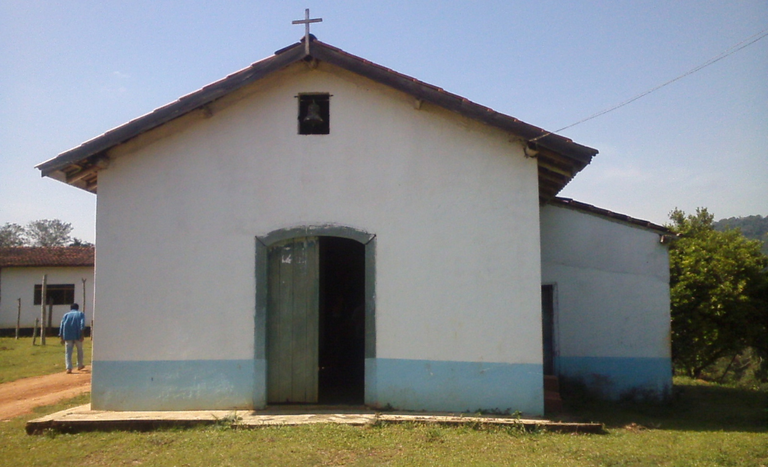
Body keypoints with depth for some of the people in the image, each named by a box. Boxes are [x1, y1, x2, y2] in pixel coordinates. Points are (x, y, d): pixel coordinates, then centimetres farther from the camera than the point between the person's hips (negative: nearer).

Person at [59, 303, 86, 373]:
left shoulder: (66, 314, 18)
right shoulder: (81, 313, 15)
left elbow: (62, 325, 7)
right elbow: (82, 324, -3)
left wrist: (62, 338, 5)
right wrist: (81, 335, -11)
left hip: (68, 335, 1)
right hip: (77, 335, -1)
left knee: (68, 351, 2)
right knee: (79, 349, 18)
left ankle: (69, 368, -11)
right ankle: (79, 365, 29)